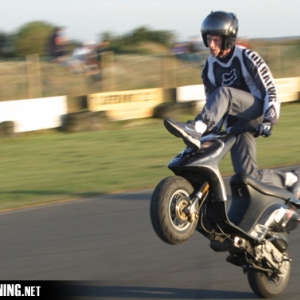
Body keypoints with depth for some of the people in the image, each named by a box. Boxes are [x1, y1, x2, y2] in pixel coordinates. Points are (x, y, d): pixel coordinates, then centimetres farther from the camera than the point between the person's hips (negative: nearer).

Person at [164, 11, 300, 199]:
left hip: (257, 111, -6)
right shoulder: (209, 68, 8)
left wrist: (269, 120, -26)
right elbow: (215, 105, 15)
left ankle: (196, 130, -47)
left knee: (223, 93, -34)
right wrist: (211, 133, 4)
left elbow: (270, 89, -13)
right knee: (248, 175, -10)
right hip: (236, 124, 6)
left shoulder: (247, 57, -8)